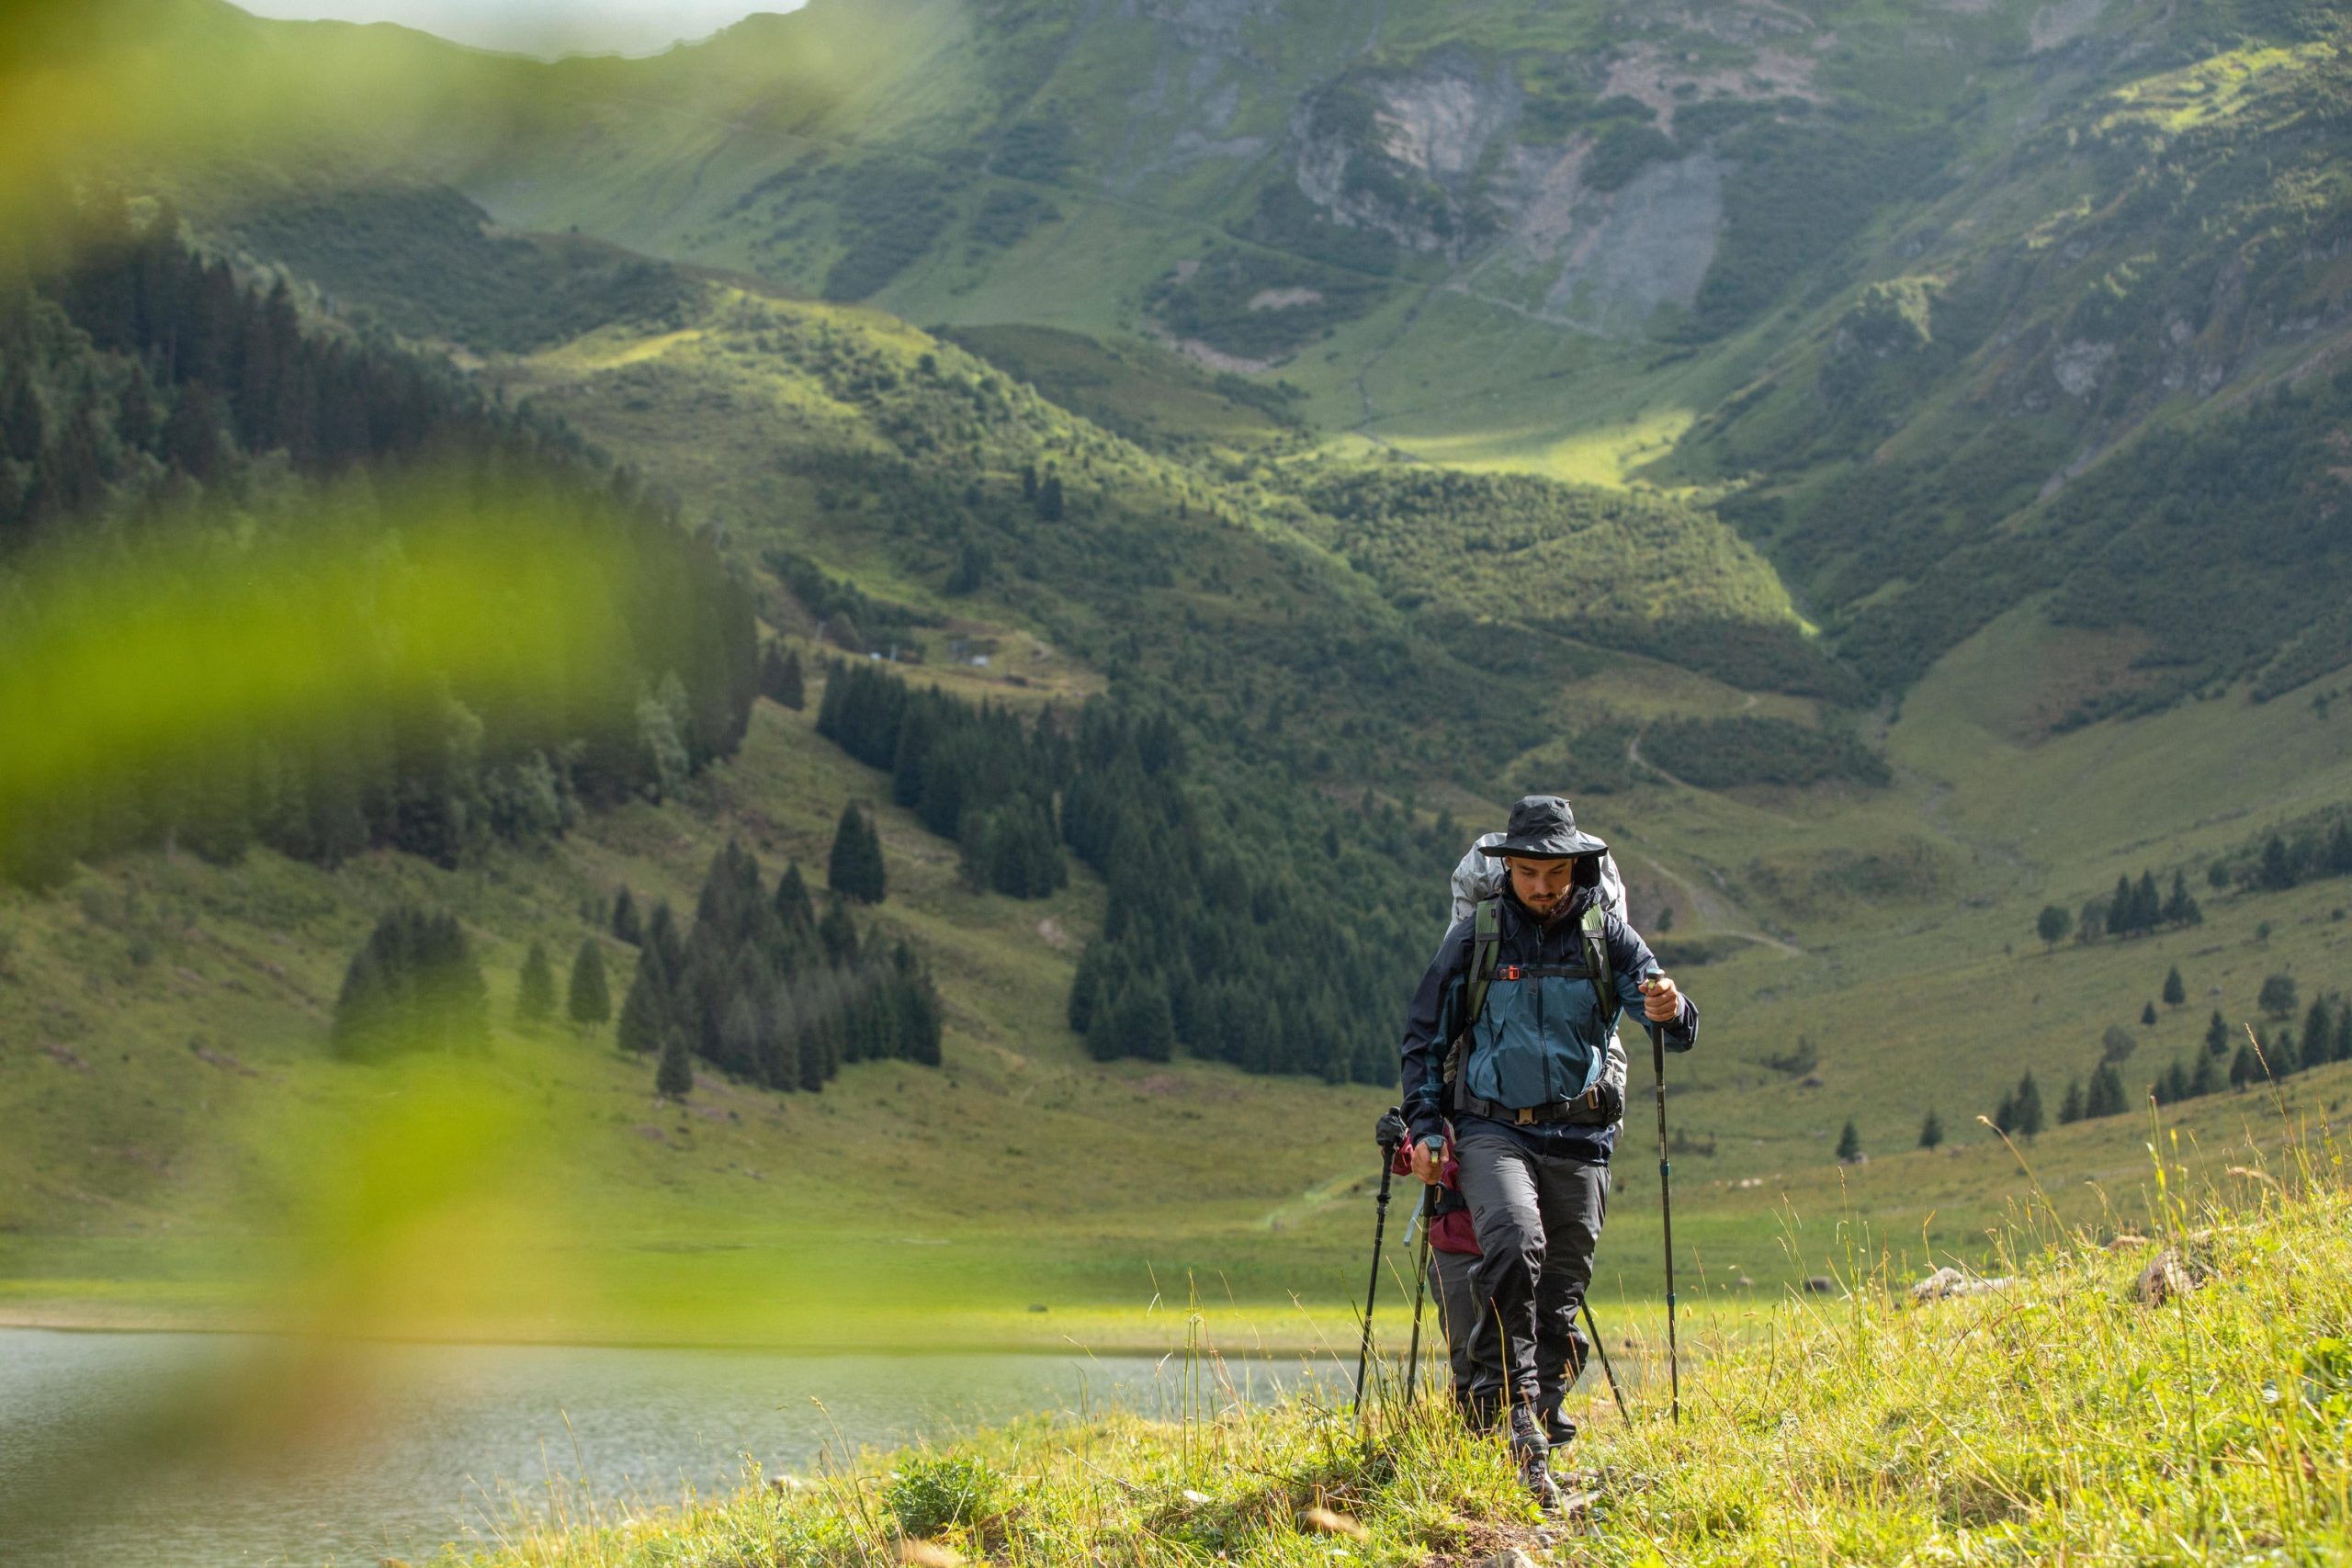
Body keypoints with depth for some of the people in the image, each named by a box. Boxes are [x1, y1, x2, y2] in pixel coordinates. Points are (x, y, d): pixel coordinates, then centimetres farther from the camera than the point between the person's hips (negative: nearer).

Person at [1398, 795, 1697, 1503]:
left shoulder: (1606, 934, 4)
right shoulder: (1476, 936, 4)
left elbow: (1677, 1030, -5)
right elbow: (1424, 1037, 11)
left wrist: (1671, 1011, -29)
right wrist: (1425, 1125, 1)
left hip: (1579, 1137, 2)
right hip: (1493, 1128, -2)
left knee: (1560, 1296, 3)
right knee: (1515, 1241, -28)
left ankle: (1534, 1425, 16)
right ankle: (1517, 1403, -28)